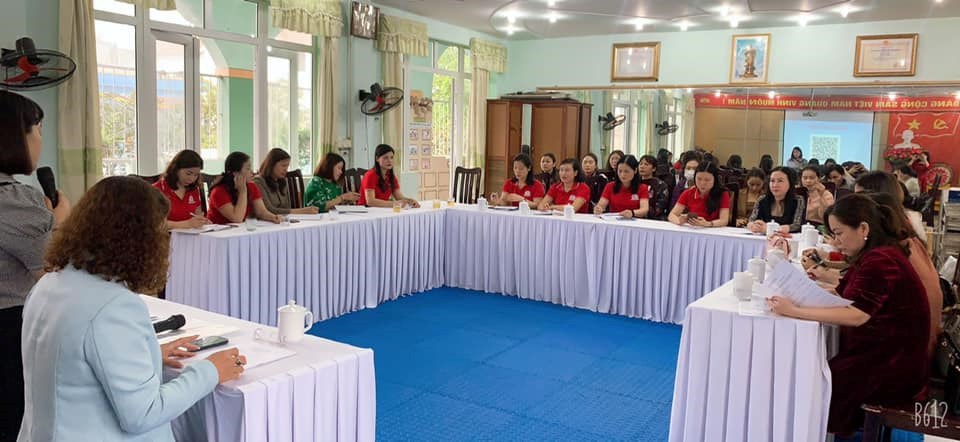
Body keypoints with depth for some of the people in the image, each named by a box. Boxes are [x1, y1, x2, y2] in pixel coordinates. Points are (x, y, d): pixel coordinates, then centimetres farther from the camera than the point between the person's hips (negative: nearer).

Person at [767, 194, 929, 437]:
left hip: (893, 366, -9)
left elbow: (856, 315, -31)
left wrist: (794, 311, -31)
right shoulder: (874, 254, 10)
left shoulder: (880, 260, -22)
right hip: (877, 352, 9)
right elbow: (841, 295, 10)